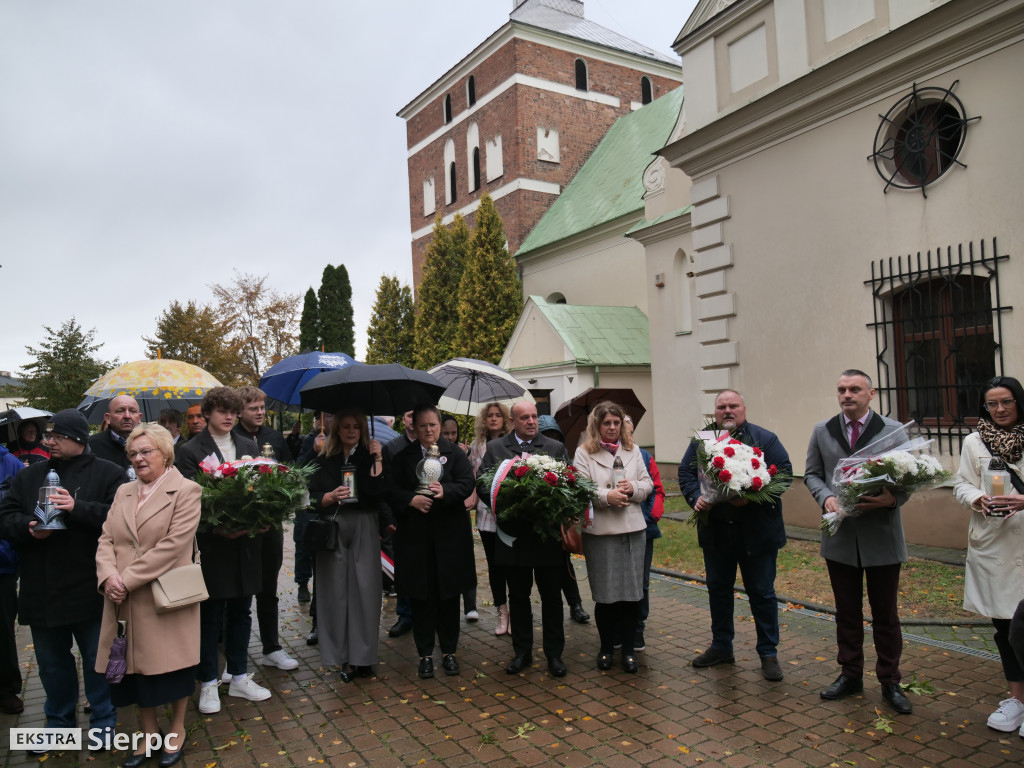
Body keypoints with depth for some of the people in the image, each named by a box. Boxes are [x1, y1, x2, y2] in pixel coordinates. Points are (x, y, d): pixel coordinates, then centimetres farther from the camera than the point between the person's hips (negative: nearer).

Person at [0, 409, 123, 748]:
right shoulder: (28, 476, 10)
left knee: (98, 658, 10)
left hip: (89, 589, -4)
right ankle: (58, 720, 38)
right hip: (42, 590, 5)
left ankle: (104, 720, 28)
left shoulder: (108, 474, -5)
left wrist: (77, 509, -26)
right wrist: (28, 527, -14)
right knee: (51, 660, 19)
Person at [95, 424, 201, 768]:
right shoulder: (123, 492, 12)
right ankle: (148, 734, 32)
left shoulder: (185, 491, -9)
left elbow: (172, 545, -17)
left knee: (171, 665, 9)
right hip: (124, 600, 5)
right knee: (136, 666, 14)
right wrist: (108, 575, -12)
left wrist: (127, 579, -18)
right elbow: (106, 539, 7)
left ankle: (176, 730, 30)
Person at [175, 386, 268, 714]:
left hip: (246, 543, 4)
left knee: (241, 611, 14)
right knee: (210, 615, 8)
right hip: (211, 544, -4)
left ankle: (238, 678, 28)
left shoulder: (249, 446, 9)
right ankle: (208, 683, 22)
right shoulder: (191, 451, -5)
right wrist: (216, 528, -21)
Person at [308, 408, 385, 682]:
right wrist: (332, 496, -14)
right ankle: (343, 657, 13)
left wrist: (377, 460, -13)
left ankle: (362, 656, 10)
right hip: (332, 531, 1)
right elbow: (314, 498, 4)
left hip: (364, 531, -1)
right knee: (337, 592, 2)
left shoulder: (369, 456, 6)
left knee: (364, 590, -2)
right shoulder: (325, 460, 9)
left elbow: (376, 492, -8)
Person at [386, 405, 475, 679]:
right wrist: (412, 500, -16)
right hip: (415, 536, 0)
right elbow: (391, 489, 1)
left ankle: (449, 651, 23)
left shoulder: (455, 453, 6)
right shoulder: (403, 456, 7)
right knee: (421, 598, 5)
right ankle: (425, 654, 19)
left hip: (450, 536, 0)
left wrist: (445, 491, -22)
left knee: (449, 595, 8)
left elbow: (467, 483, -5)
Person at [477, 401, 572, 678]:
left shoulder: (556, 448, 4)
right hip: (513, 535, 1)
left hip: (548, 534, 0)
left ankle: (554, 654, 22)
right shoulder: (495, 448, 4)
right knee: (518, 596, 13)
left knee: (551, 597, 8)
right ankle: (522, 652, 28)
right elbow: (482, 484, -1)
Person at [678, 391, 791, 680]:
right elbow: (685, 472, 5)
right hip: (715, 531, 3)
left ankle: (768, 653, 21)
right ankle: (721, 647, 31)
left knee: (762, 593, 7)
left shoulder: (765, 439, -1)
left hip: (757, 531, -3)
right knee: (718, 590, 15)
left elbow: (784, 471, -8)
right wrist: (696, 497, -15)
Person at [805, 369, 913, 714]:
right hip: (840, 538, 2)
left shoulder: (893, 430, -4)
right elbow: (811, 473, 8)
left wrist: (892, 499, -23)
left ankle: (890, 681, 25)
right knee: (847, 612, 14)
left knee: (885, 614, 10)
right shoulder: (822, 431, 3)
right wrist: (826, 497, -12)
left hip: (882, 537, -2)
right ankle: (850, 675, 29)